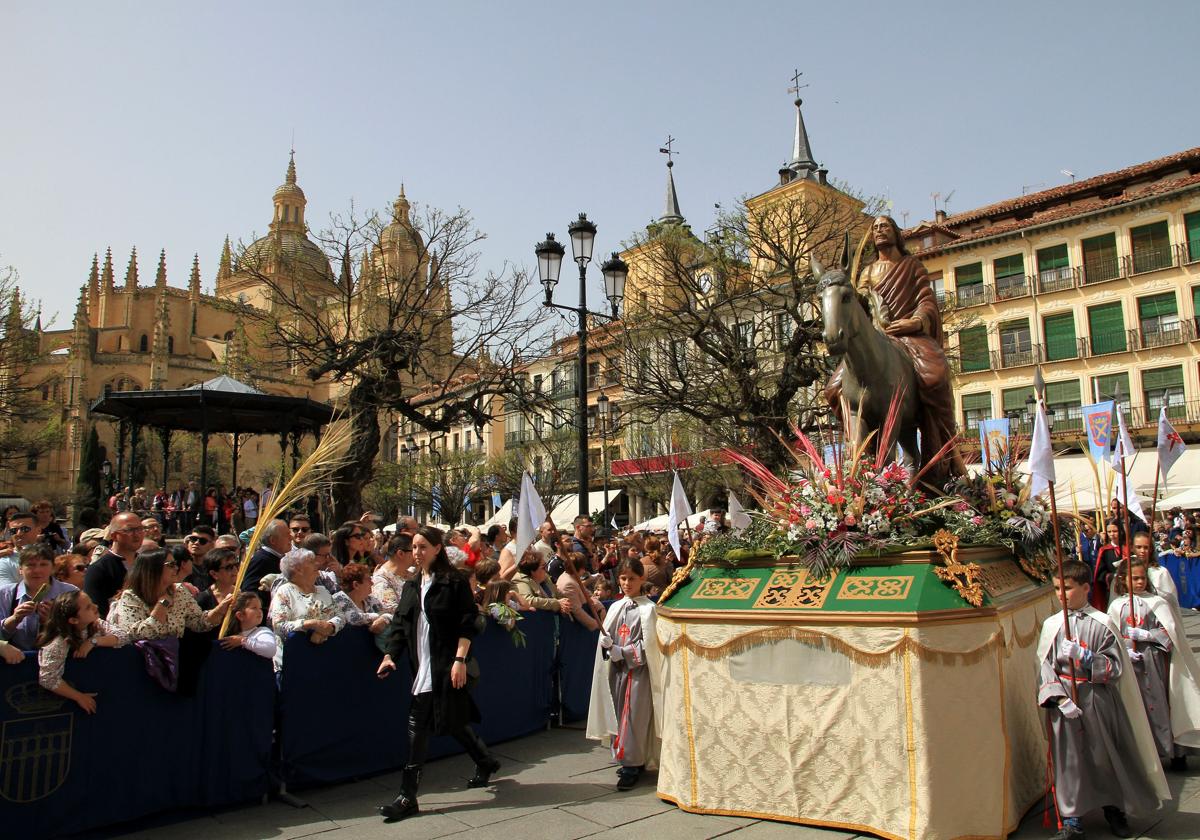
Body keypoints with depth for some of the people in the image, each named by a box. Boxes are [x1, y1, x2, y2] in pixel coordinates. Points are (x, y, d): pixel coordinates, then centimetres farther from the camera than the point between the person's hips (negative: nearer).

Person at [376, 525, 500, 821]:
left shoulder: (455, 582, -7)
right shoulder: (411, 586, 13)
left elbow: (467, 624, -10)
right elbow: (400, 624, 12)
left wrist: (460, 659, -17)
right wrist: (390, 655, -1)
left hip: (445, 665, -7)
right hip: (422, 666, 7)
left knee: (418, 724, -9)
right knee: (451, 719, 14)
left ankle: (408, 797, -1)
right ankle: (486, 762, 36)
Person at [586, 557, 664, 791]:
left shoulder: (648, 608, -7)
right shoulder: (616, 607, 8)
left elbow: (648, 644, -10)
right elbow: (605, 636, 10)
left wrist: (621, 652, -14)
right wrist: (606, 643, -13)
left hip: (639, 669, -5)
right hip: (617, 669, 5)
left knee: (634, 717, -5)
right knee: (618, 714, 8)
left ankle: (632, 766, 3)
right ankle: (627, 759, 20)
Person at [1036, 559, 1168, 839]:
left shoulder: (1102, 623, -5)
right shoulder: (1051, 624, 2)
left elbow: (1116, 667, -8)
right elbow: (1045, 667, 0)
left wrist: (1083, 656, -22)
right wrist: (1060, 699, -13)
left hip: (1098, 700, -1)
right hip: (1064, 701, 1)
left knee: (1106, 754, 12)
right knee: (1068, 760, 3)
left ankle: (1114, 809, 35)